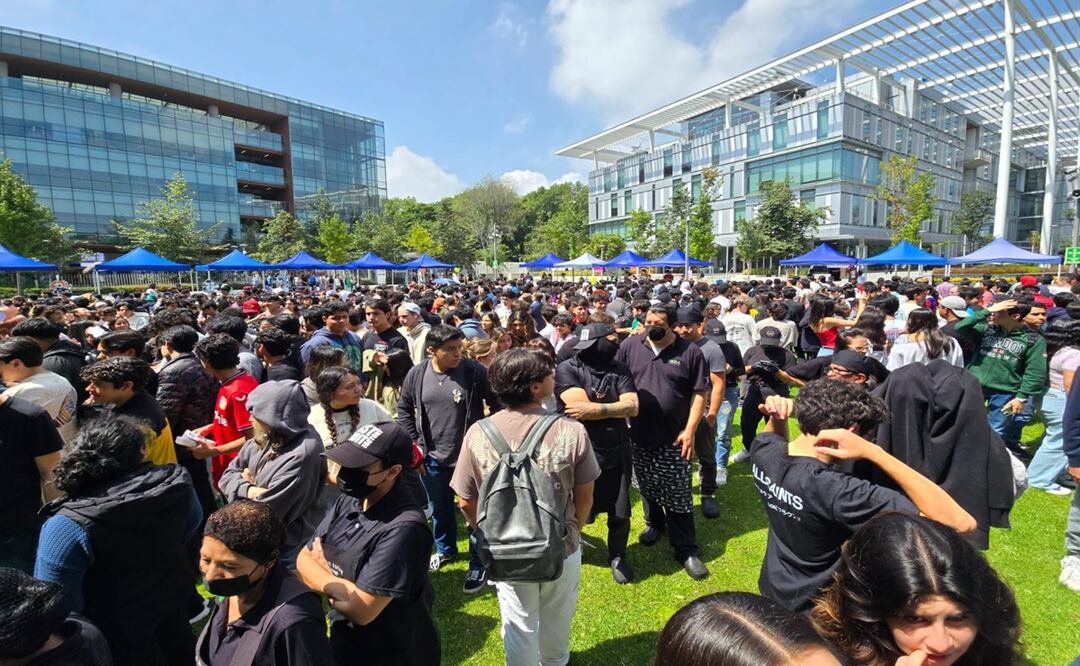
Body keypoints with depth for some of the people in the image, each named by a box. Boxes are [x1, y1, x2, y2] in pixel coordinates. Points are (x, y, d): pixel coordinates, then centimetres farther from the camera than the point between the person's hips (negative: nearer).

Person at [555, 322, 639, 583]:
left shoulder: (620, 370, 0)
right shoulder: (567, 369, -12)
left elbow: (632, 406, -10)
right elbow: (580, 407, -23)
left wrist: (594, 408, -19)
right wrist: (614, 408, -13)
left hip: (617, 452, 3)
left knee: (620, 514, 15)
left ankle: (617, 557, 41)